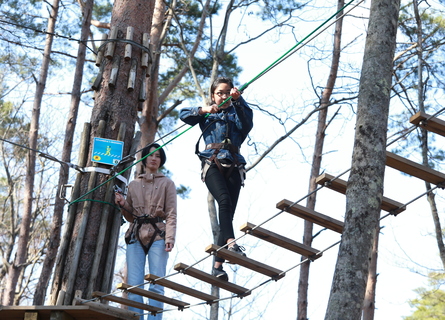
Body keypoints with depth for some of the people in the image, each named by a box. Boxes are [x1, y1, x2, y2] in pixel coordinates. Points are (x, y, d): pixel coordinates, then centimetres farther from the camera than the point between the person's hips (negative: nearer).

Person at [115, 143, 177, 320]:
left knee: (156, 285, -12)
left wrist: (170, 237, -13)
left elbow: (171, 214, 2)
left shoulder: (167, 183, 13)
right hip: (136, 235, 3)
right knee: (134, 285, -8)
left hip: (157, 234, -3)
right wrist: (123, 205, 3)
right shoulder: (133, 184, 21)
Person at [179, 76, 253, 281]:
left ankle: (218, 265, -8)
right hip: (212, 163, -2)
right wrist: (203, 110, -5)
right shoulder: (207, 115, 22)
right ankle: (230, 241, -47)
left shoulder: (236, 114, 23)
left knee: (229, 212, -7)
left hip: (233, 166, 2)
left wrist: (238, 100, -17)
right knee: (224, 200, -29)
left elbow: (247, 118, -1)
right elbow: (183, 114, 8)